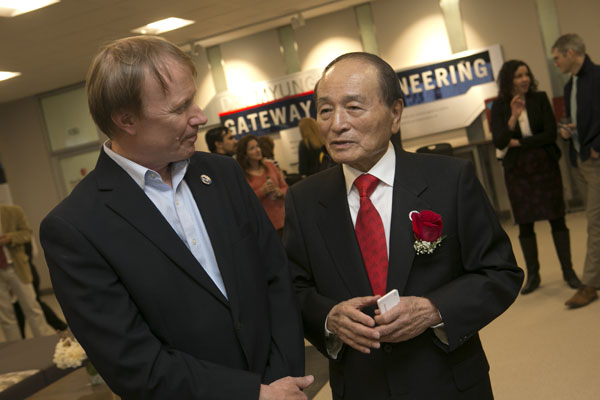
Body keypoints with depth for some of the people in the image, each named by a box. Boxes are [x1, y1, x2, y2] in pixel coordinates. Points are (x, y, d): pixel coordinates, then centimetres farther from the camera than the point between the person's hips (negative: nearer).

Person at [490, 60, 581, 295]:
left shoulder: (540, 99, -1)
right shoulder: (499, 107, -1)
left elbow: (550, 134, -7)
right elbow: (499, 143, -11)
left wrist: (519, 143, -9)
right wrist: (513, 118, -24)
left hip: (545, 166, 0)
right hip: (517, 171, 0)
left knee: (557, 219, 2)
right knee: (525, 224, 4)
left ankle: (568, 272, 13)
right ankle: (533, 275, 16)